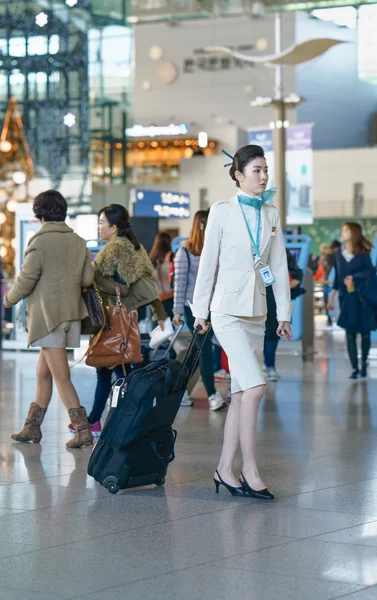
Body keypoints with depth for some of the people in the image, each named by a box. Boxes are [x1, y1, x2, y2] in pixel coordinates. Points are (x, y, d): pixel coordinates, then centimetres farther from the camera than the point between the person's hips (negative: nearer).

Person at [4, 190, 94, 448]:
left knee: (61, 377, -5)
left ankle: (83, 430, -10)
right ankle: (32, 428, 21)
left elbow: (26, 279, -10)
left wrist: (9, 299, 8)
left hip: (47, 314, -6)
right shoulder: (78, 242, 6)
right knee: (43, 373, 15)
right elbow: (88, 278, 4)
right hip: (72, 312, 6)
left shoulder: (40, 242, -10)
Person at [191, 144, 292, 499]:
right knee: (255, 386, -17)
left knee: (241, 393, 5)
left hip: (256, 312, 5)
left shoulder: (271, 215, 11)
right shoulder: (222, 211, -2)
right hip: (228, 309, -5)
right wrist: (200, 311, -1)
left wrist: (284, 313, 8)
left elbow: (279, 266, 12)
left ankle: (225, 470, 12)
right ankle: (250, 471, -11)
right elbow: (207, 262, -1)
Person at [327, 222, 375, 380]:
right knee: (350, 333, -1)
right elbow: (337, 278, 13)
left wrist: (354, 277, -16)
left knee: (365, 331, 0)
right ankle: (354, 368, 2)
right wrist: (331, 299, 12)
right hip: (346, 298, 3)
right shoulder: (339, 254, 9)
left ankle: (364, 363, 20)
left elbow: (371, 271, -14)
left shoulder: (363, 254, -2)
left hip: (361, 298, -3)